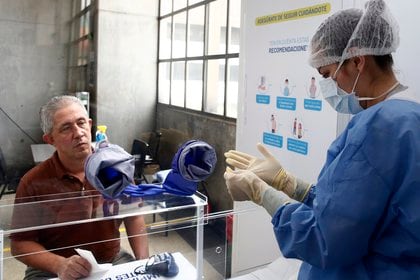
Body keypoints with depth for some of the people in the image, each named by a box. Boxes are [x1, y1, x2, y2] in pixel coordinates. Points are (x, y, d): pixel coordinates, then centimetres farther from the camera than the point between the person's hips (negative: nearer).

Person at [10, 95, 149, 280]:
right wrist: (59, 264, -21)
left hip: (114, 262, 2)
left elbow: (133, 216, 5)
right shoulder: (33, 183, -11)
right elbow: (20, 243, -5)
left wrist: (144, 262, -5)